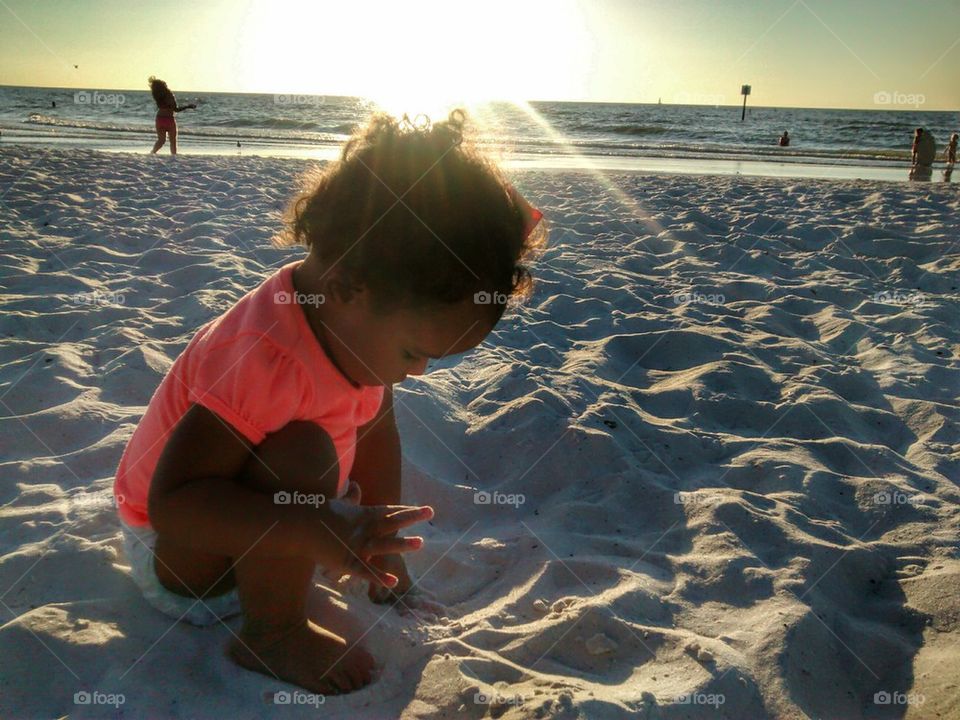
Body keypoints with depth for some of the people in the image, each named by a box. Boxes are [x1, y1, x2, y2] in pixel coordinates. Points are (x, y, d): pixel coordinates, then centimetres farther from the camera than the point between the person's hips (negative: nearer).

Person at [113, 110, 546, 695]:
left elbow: (376, 431, 1)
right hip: (173, 562, -8)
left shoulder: (364, 321, -11)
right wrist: (318, 535, -49)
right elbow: (171, 501, -39)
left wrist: (384, 557, 7)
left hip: (230, 531, 8)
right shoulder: (263, 357, -37)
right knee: (302, 452, -33)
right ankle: (273, 636, -13)